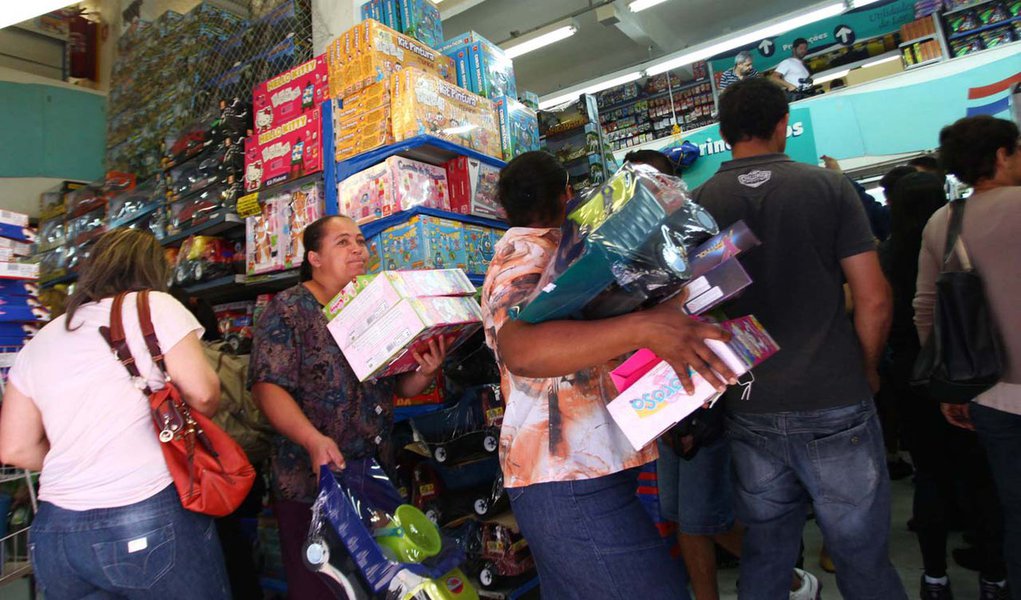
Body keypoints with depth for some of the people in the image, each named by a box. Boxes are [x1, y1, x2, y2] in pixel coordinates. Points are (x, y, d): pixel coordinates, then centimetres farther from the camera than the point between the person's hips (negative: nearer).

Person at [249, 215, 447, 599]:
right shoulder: (288, 310, -6)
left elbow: (403, 387, 11)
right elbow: (267, 387, -16)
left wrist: (426, 372, -11)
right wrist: (314, 440, -29)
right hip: (310, 481, -5)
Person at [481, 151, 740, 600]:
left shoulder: (520, 256, 19)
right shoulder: (527, 259, -13)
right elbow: (521, 350, -35)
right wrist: (644, 326, -40)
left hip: (560, 476, 11)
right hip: (575, 484, -11)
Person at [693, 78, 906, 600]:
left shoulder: (698, 204, 0)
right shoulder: (827, 186, -3)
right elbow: (873, 298, -5)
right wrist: (866, 370, 11)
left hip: (749, 409, 2)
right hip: (834, 403, -1)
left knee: (764, 555, 16)